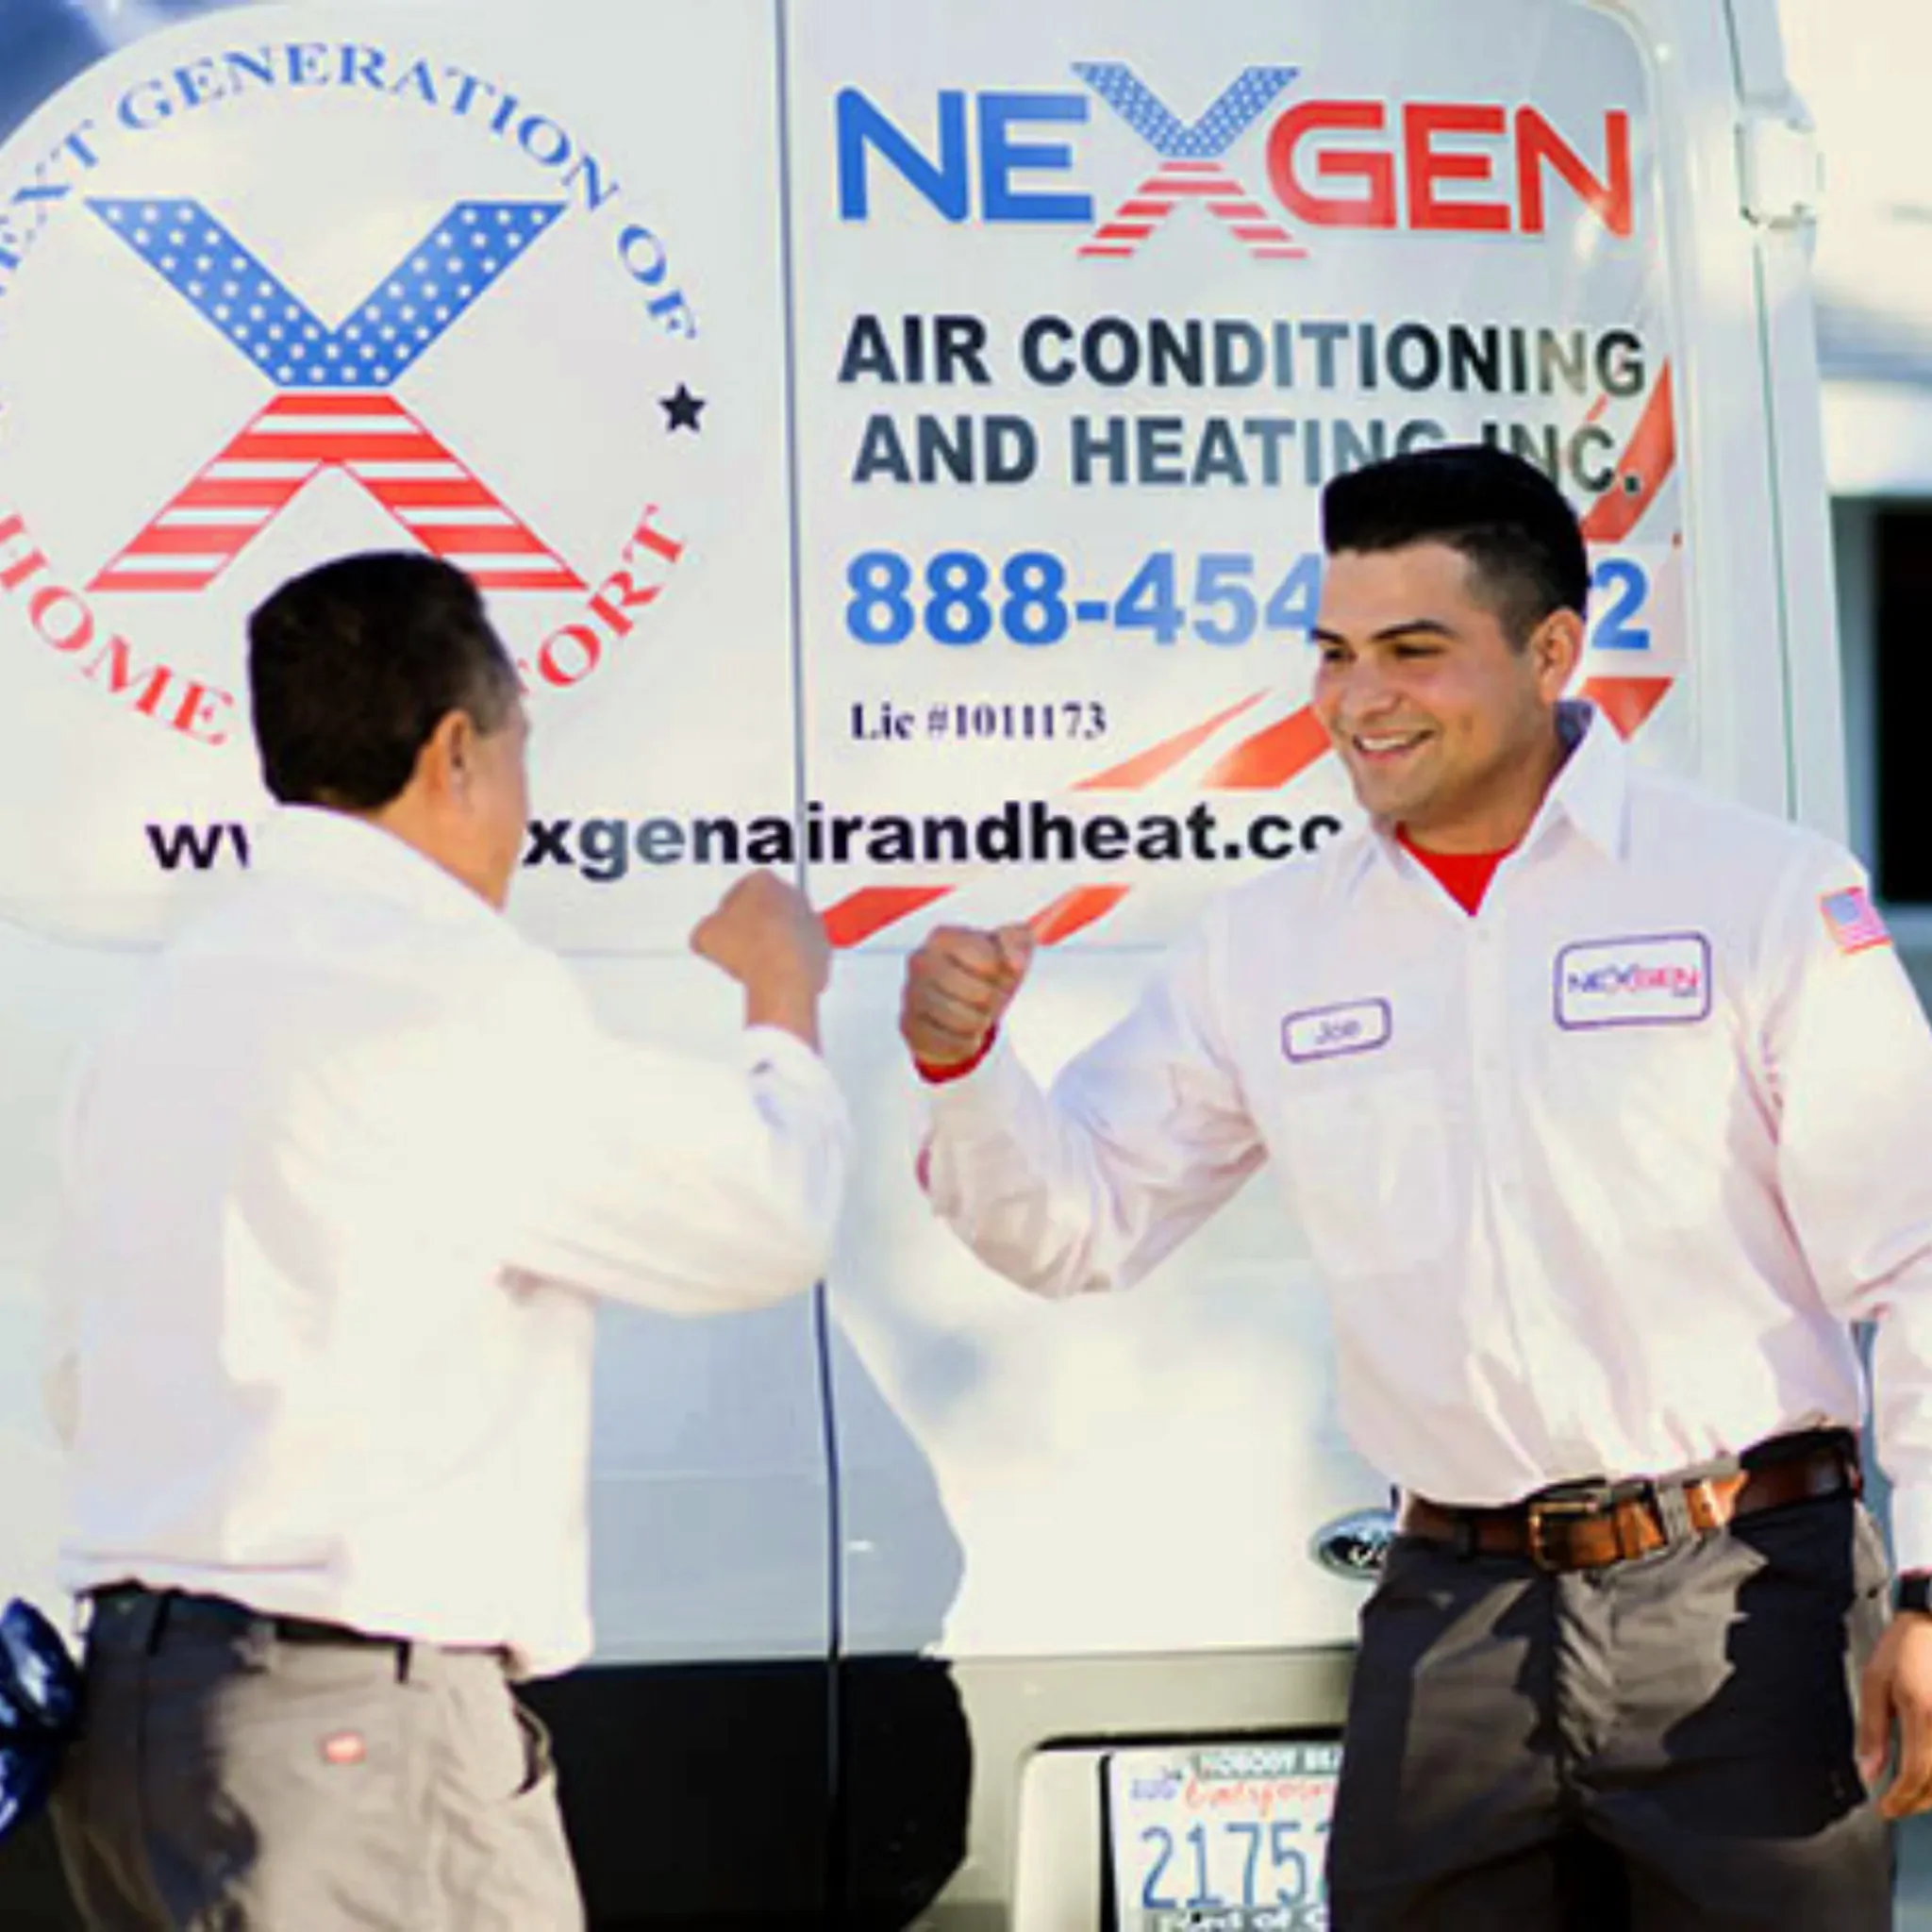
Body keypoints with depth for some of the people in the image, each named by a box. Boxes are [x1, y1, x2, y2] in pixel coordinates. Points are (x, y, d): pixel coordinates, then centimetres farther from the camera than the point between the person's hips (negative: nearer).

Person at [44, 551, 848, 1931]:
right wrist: (786, 997, 13)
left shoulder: (169, 1003, 15)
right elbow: (772, 1219, -4)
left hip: (137, 1679, 9)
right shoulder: (460, 990, -11)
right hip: (354, 1714, -9)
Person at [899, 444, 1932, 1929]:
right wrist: (962, 1067, -10)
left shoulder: (1765, 892, -2)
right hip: (1454, 1622, 3)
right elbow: (1078, 1224, 9)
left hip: (1745, 1600, -3)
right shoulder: (1265, 946, 9)